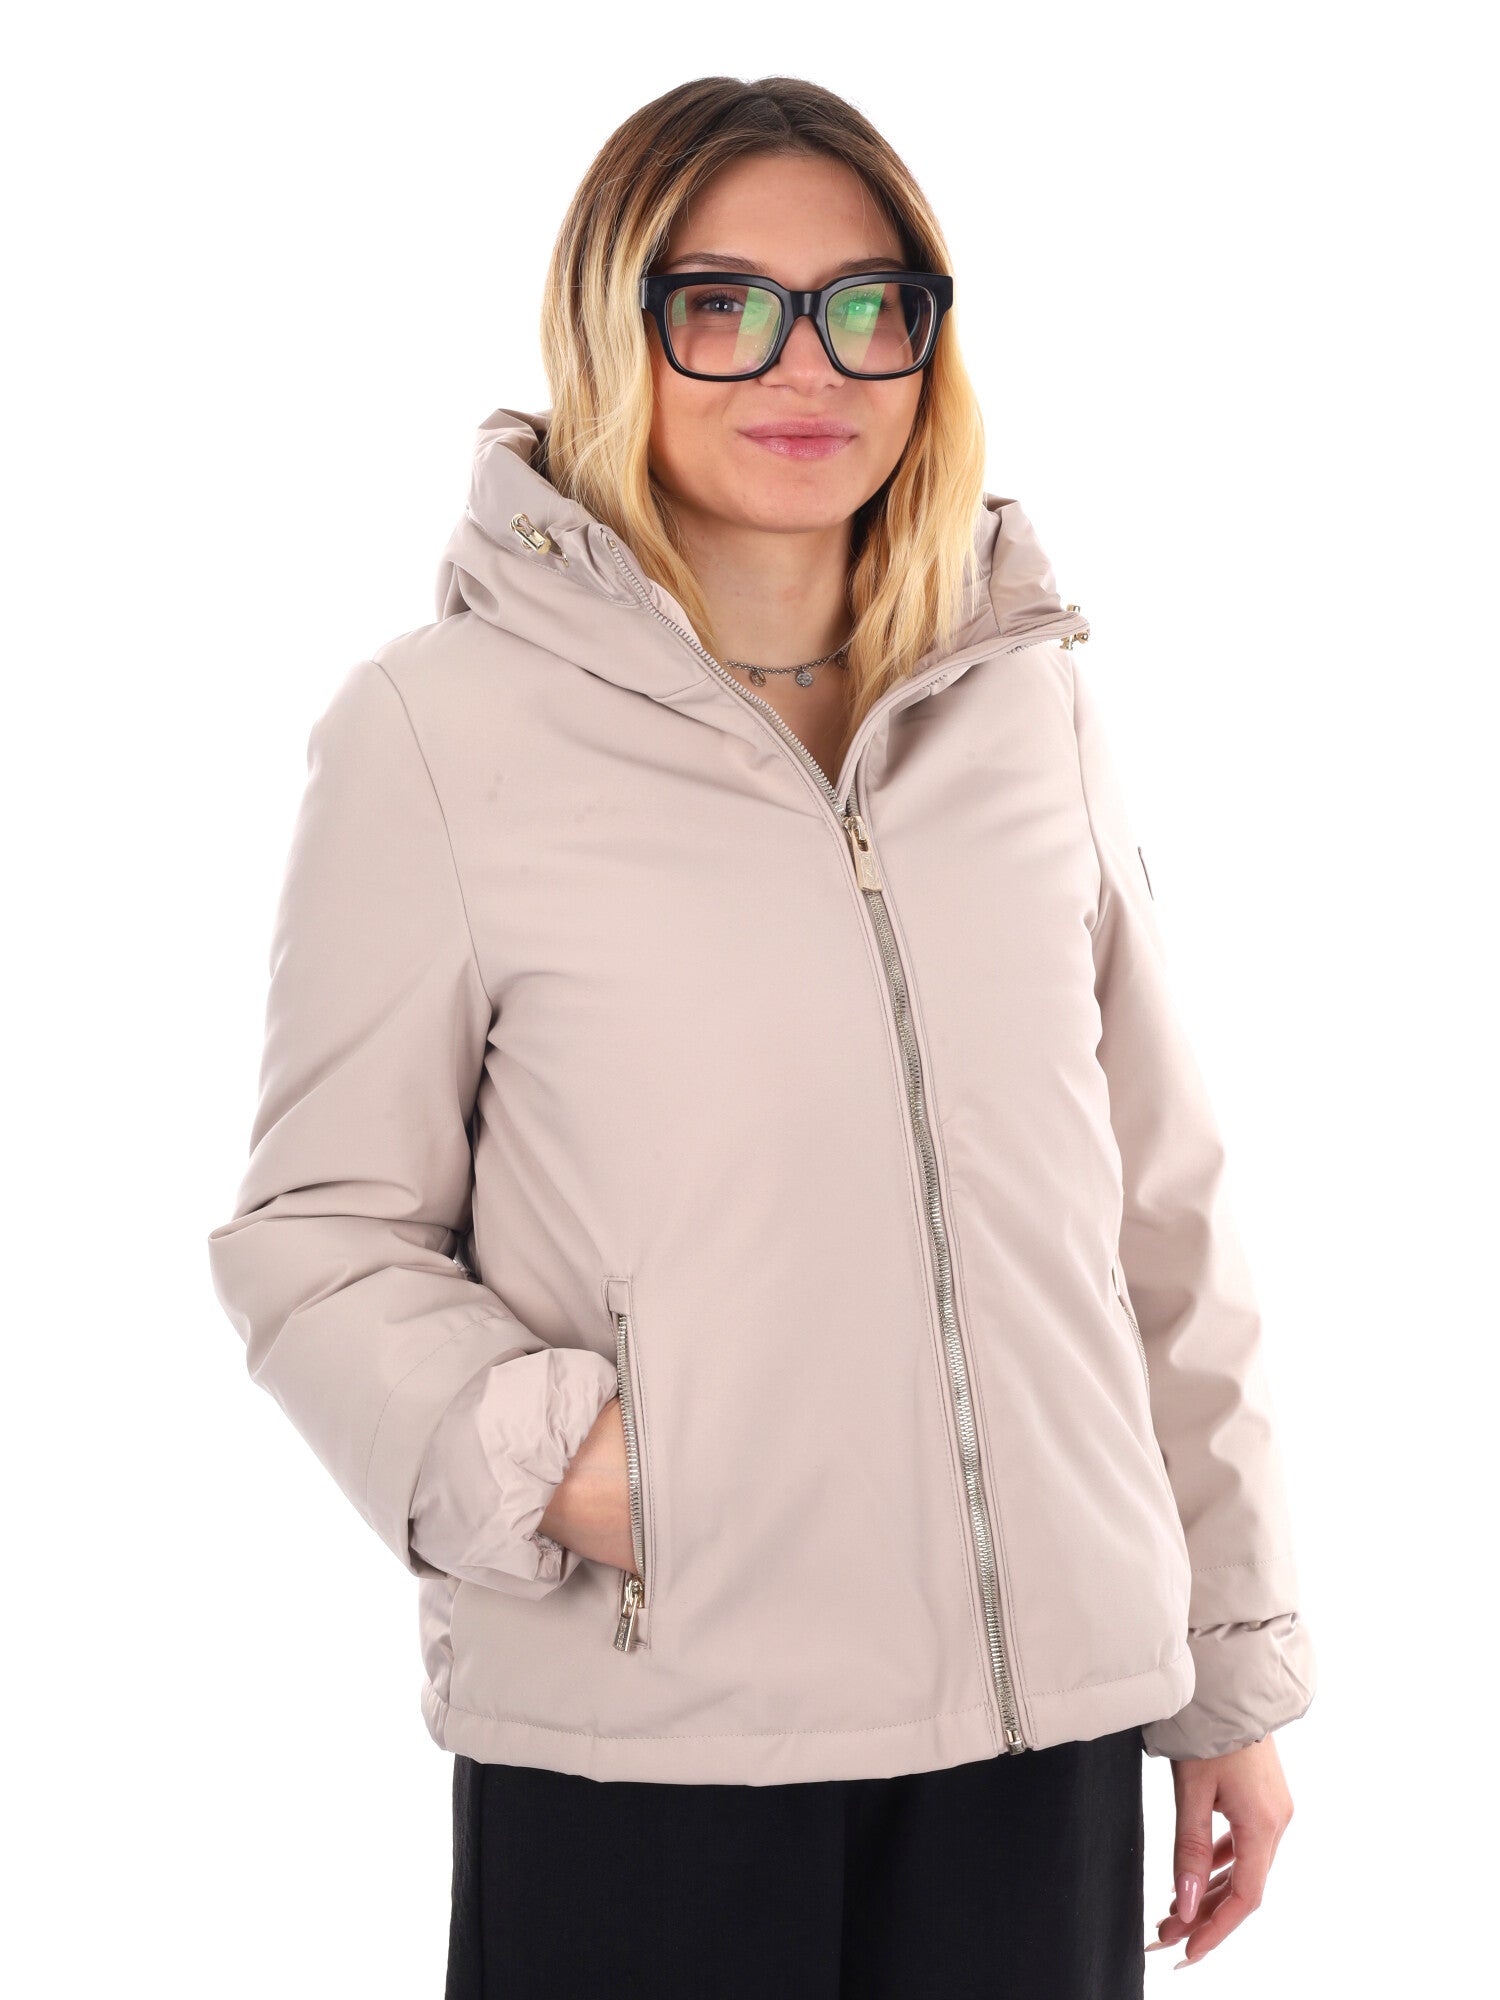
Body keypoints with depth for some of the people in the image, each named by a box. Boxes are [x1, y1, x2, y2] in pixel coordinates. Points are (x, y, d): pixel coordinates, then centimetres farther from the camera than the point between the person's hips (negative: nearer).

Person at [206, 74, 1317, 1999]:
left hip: (1046, 1714, 3)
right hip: (635, 1747, -3)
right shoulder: (445, 727, -4)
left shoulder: (1029, 701, 7)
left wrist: (1237, 1665, 13)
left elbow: (1160, 1208, 11)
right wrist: (542, 1453, -19)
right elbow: (322, 1231, -1)